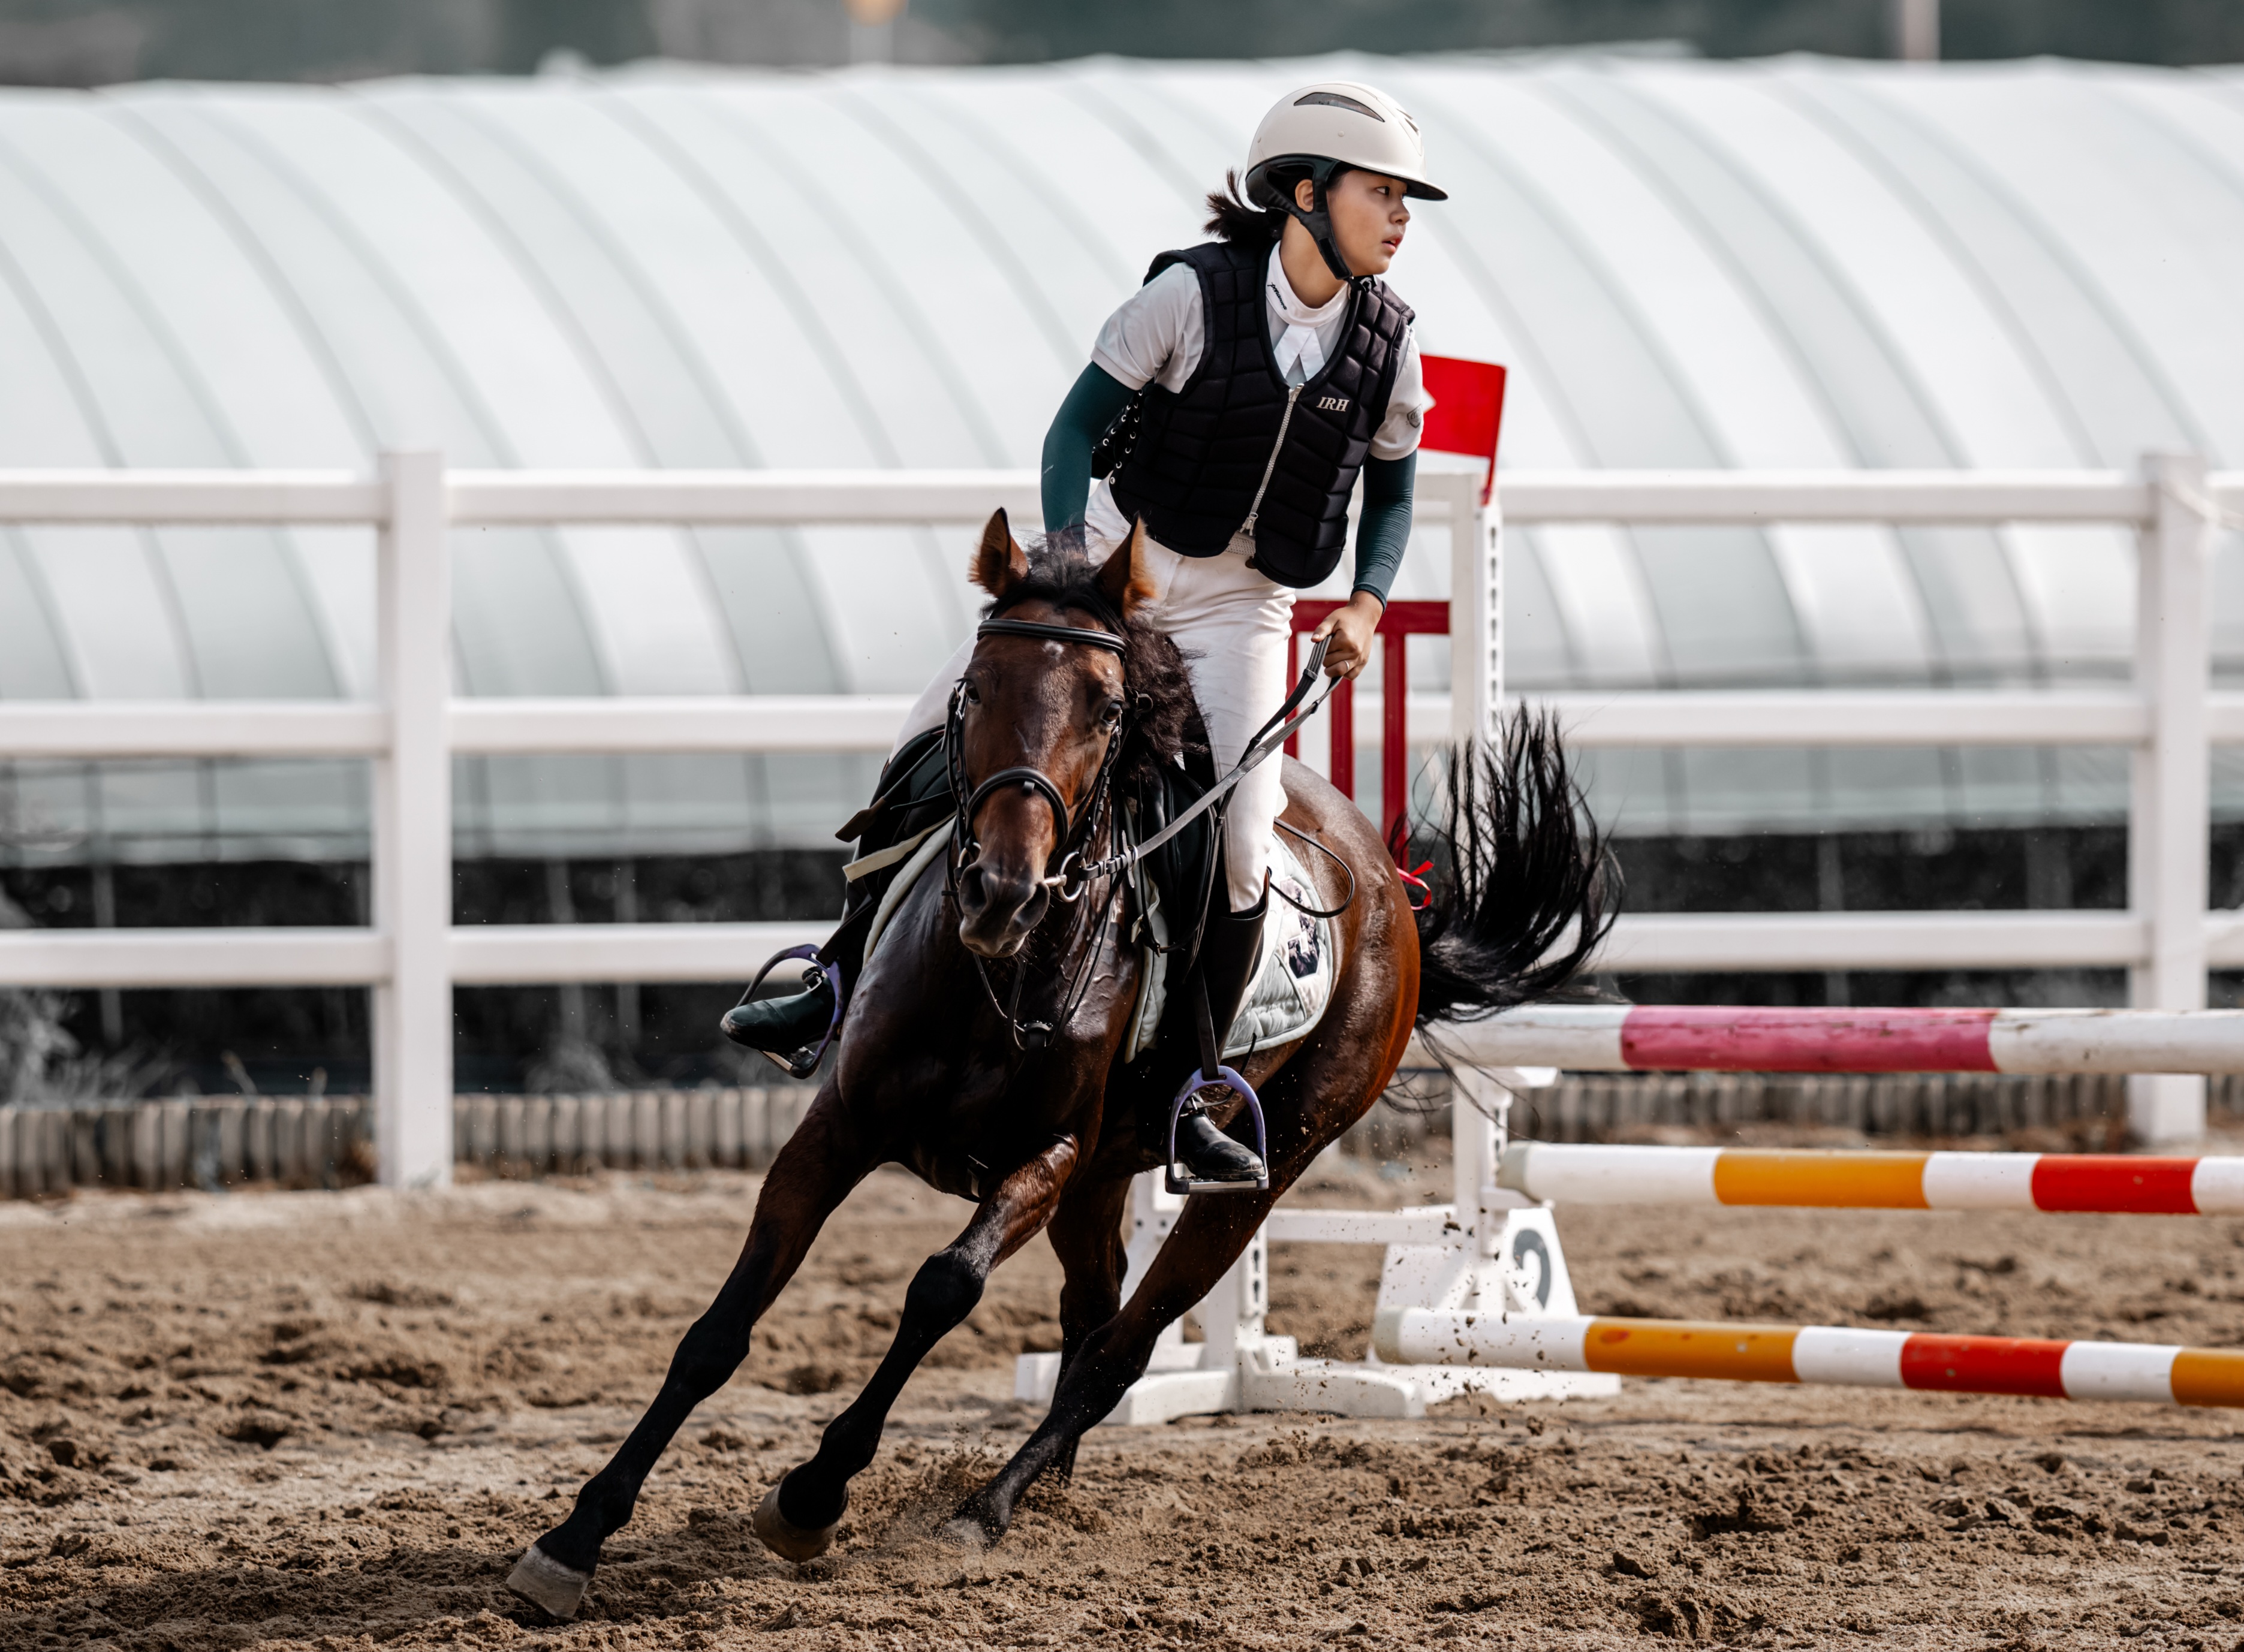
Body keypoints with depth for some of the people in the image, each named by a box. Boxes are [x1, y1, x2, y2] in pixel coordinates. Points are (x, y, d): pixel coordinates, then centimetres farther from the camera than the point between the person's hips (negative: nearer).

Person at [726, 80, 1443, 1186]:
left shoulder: (1386, 344, -3)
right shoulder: (1193, 293, -12)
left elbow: (1392, 489, 12)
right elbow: (1077, 429, -10)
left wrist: (1368, 602, -6)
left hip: (1241, 603, 1)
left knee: (1238, 835, -19)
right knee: (936, 735, -9)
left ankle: (1189, 1097, -5)